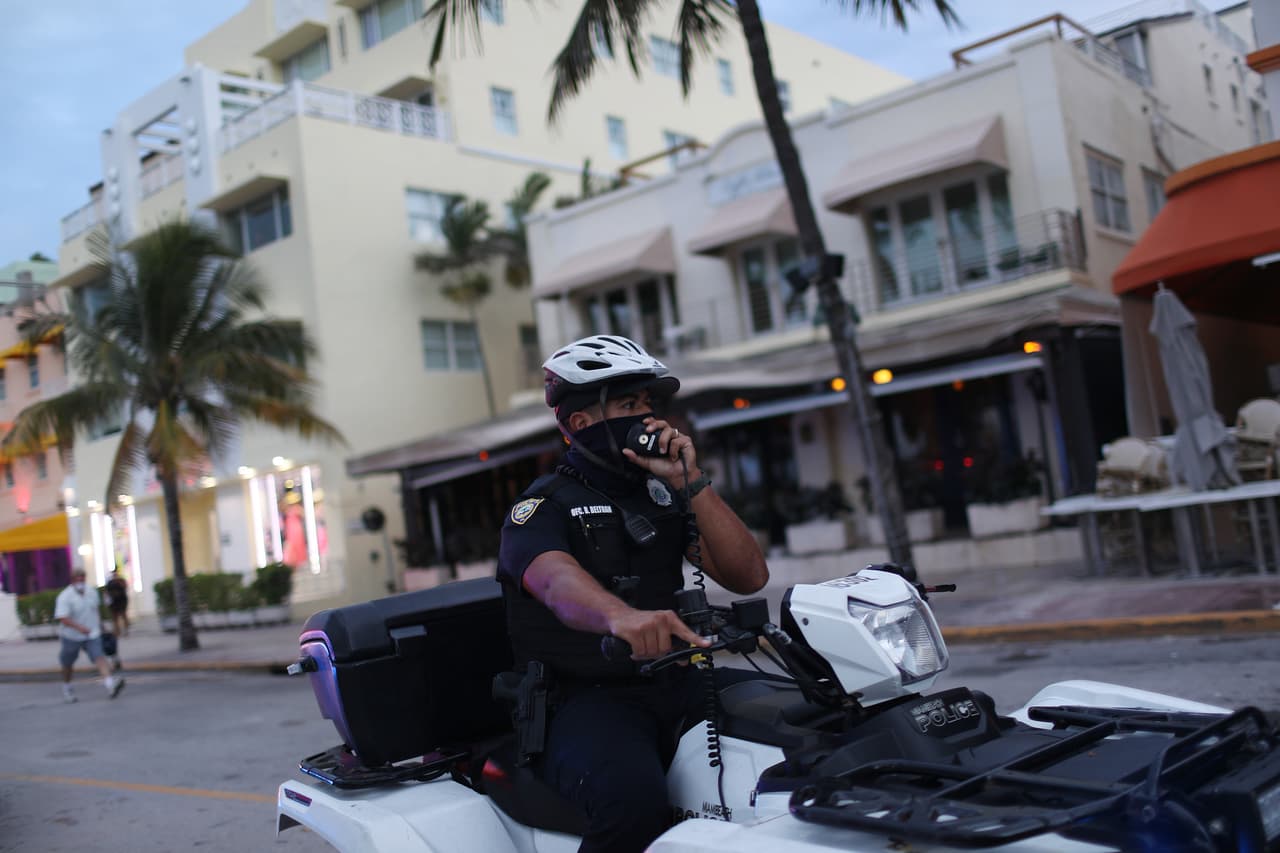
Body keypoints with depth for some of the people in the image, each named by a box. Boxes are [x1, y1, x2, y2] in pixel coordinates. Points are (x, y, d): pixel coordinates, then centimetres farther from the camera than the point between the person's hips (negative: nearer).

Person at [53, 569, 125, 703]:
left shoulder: (92, 592, 2)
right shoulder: (65, 597, -16)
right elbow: (62, 618, -26)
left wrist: (100, 626, 22)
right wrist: (79, 627, -39)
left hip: (92, 635, 2)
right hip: (72, 637, -2)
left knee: (99, 657, -18)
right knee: (68, 664, 15)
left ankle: (110, 684, -35)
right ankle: (66, 689, 41)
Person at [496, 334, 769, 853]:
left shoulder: (664, 496, 15)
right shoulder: (541, 507, -3)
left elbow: (748, 576, 6)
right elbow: (556, 579, -27)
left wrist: (690, 482, -4)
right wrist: (621, 615, -49)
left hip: (676, 685, 6)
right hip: (586, 698, -5)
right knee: (631, 797, -36)